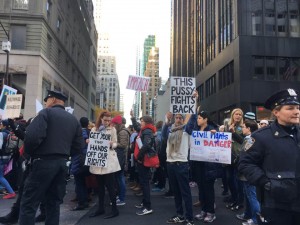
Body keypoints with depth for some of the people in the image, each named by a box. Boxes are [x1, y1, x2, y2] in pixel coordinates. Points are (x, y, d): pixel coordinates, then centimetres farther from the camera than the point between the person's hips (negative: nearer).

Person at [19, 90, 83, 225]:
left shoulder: (46, 113, -4)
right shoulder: (73, 120, 15)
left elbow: (33, 136, -19)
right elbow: (77, 147, 11)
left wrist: (28, 152, -2)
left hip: (44, 162, -6)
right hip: (62, 163, 7)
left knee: (29, 204, -1)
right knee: (54, 203, 14)